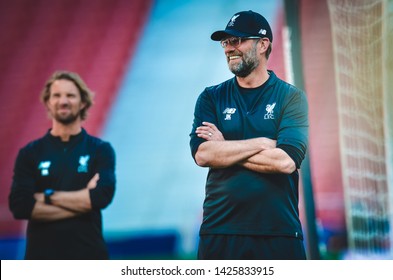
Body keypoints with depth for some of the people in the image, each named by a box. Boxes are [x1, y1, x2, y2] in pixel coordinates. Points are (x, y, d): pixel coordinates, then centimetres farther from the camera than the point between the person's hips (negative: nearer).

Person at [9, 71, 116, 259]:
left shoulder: (100, 150, 3)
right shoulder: (30, 153, 4)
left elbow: (102, 196, -14)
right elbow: (20, 206, -9)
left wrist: (48, 196, -10)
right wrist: (81, 200, -12)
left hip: (89, 257, 0)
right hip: (42, 258, 1)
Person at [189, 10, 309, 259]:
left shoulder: (291, 97, 2)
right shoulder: (211, 98, 8)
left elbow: (287, 161, -13)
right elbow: (201, 154, -9)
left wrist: (224, 149, -8)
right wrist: (264, 143, -11)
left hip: (278, 232, -1)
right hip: (220, 231, 2)